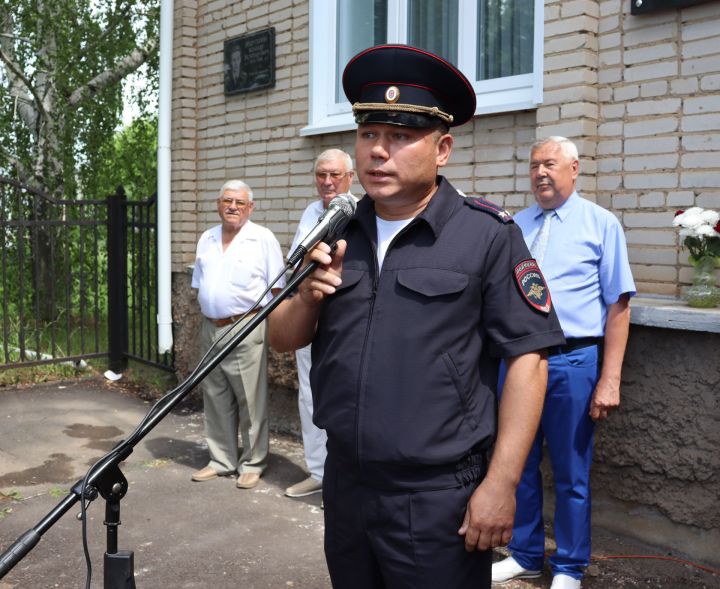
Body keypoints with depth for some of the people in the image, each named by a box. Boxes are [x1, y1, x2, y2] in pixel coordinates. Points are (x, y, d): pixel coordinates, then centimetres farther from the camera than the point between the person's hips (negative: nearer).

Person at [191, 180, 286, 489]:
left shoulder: (263, 239, -4)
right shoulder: (206, 240, 14)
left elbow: (276, 289, -5)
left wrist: (272, 327, -10)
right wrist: (207, 316, 12)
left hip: (246, 328, -6)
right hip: (210, 329, 6)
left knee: (251, 401, -1)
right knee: (216, 400, 12)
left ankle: (252, 464, 10)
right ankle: (221, 460, 24)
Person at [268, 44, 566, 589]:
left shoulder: (487, 235, -11)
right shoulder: (335, 232, 5)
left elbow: (526, 358, -12)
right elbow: (282, 340, 9)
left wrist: (501, 484, -15)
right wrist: (308, 294, -13)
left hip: (438, 498, -5)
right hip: (344, 483, 6)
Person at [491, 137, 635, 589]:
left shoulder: (601, 224, -1)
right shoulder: (513, 226, 11)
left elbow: (618, 306, -5)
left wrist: (609, 380, -11)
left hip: (571, 363, -4)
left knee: (571, 474, 8)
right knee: (519, 465, 14)